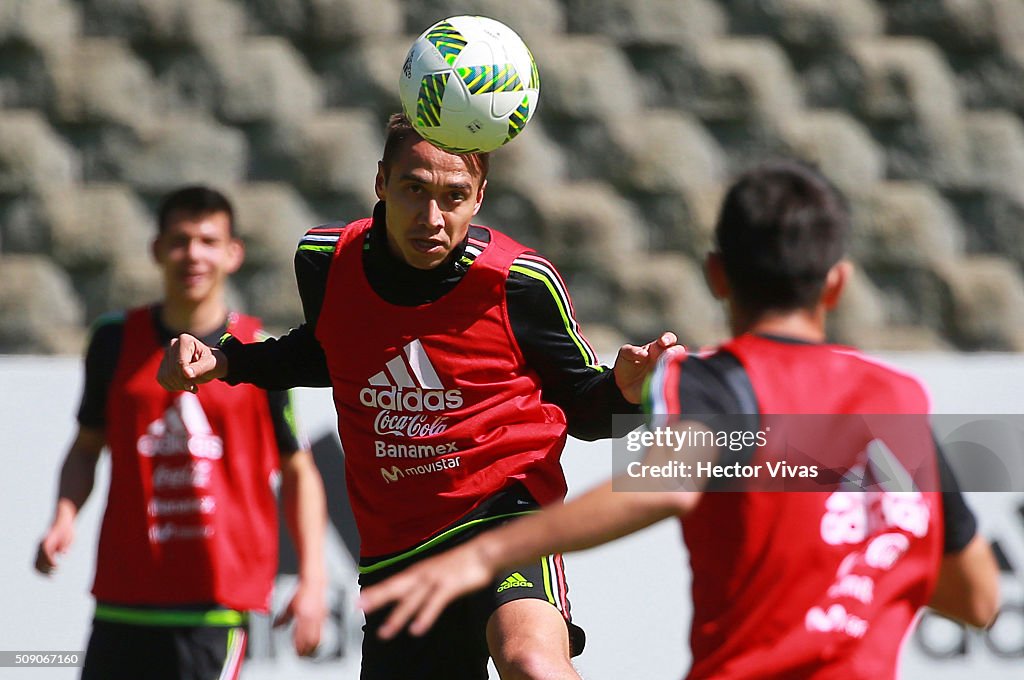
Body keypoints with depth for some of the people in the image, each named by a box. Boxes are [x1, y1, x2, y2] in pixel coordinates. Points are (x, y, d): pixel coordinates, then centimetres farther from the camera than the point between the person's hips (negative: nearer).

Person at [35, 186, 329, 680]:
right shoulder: (115, 340, 7)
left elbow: (298, 471, 8)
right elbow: (87, 447, 17)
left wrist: (312, 579, -1)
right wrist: (65, 515, -2)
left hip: (218, 602, -3)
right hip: (123, 597, 3)